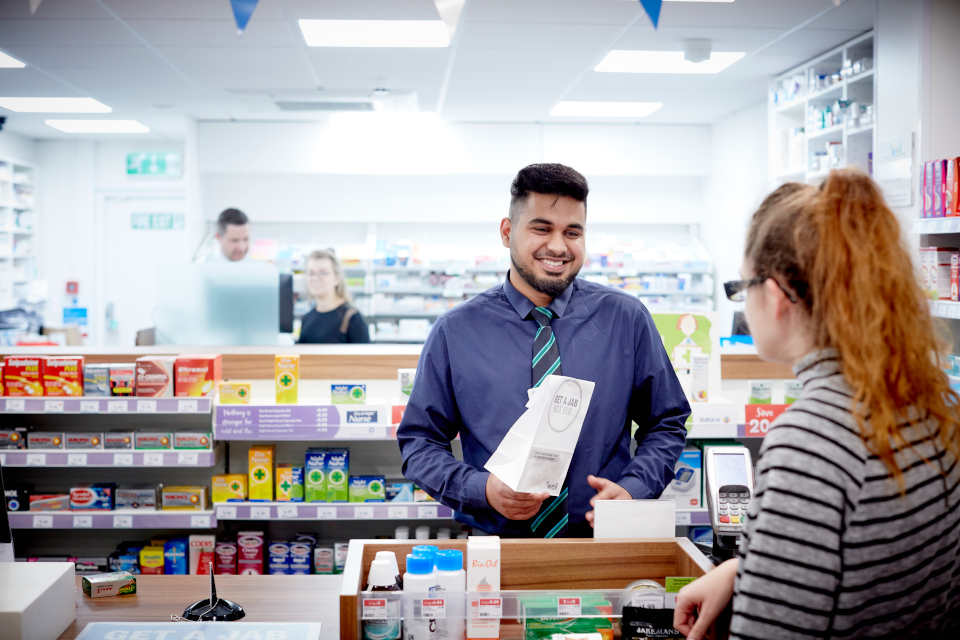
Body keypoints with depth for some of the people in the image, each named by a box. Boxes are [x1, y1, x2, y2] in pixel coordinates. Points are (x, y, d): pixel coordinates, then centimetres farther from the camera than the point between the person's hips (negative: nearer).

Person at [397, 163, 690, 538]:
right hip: (494, 549, 0)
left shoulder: (627, 320, 4)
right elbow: (418, 441, 6)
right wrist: (483, 489, -11)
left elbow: (667, 425, 11)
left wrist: (632, 489, -7)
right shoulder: (455, 332, 2)